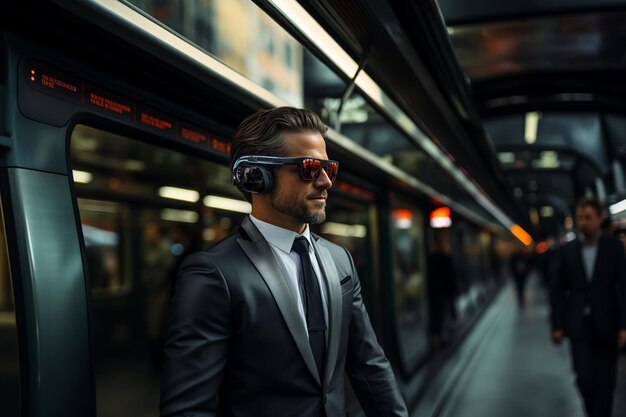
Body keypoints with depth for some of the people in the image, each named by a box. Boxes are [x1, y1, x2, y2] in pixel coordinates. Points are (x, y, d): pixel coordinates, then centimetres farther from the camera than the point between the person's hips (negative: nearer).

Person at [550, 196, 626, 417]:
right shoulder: (567, 250, 2)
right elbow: (557, 289, 4)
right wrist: (557, 325, -1)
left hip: (606, 326, 0)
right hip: (579, 326, 1)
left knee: (604, 382, 3)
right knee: (585, 379, -3)